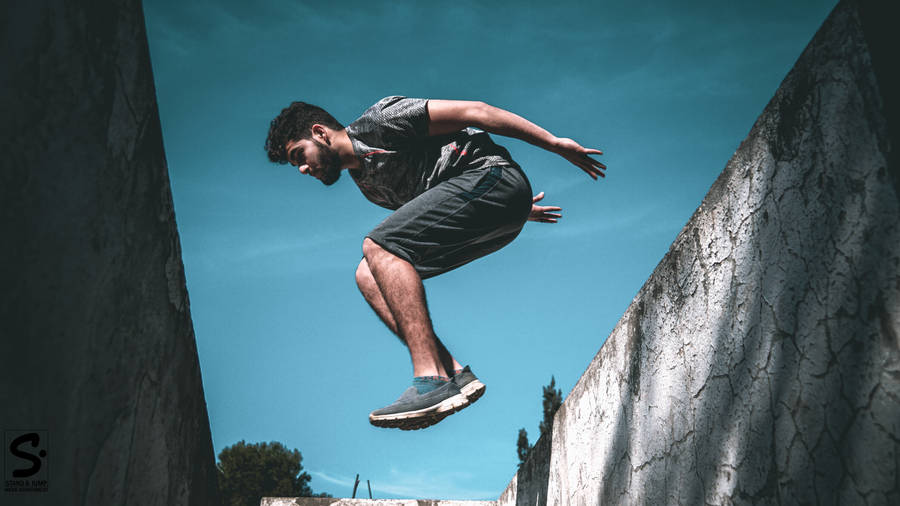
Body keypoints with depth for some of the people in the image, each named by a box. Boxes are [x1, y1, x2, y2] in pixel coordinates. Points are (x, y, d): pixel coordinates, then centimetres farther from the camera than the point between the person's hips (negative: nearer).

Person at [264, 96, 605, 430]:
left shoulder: (376, 122, -5)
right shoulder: (366, 182, 21)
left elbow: (473, 111, -9)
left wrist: (557, 144, -10)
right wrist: (520, 209, 31)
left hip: (493, 177, -9)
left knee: (379, 248, -22)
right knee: (370, 276, 0)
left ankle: (432, 380, -30)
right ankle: (453, 374, -11)